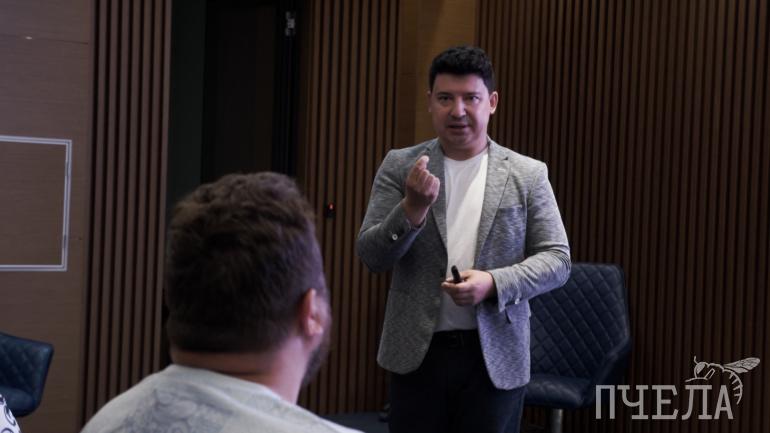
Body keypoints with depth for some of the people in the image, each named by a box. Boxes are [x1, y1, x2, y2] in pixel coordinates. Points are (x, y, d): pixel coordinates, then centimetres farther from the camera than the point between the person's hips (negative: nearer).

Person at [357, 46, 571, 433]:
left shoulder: (528, 174, 1)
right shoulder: (400, 166, 2)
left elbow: (556, 259, 0)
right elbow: (371, 256, -3)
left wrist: (494, 283, -17)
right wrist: (413, 208, -21)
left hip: (496, 356, 0)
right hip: (417, 352, 0)